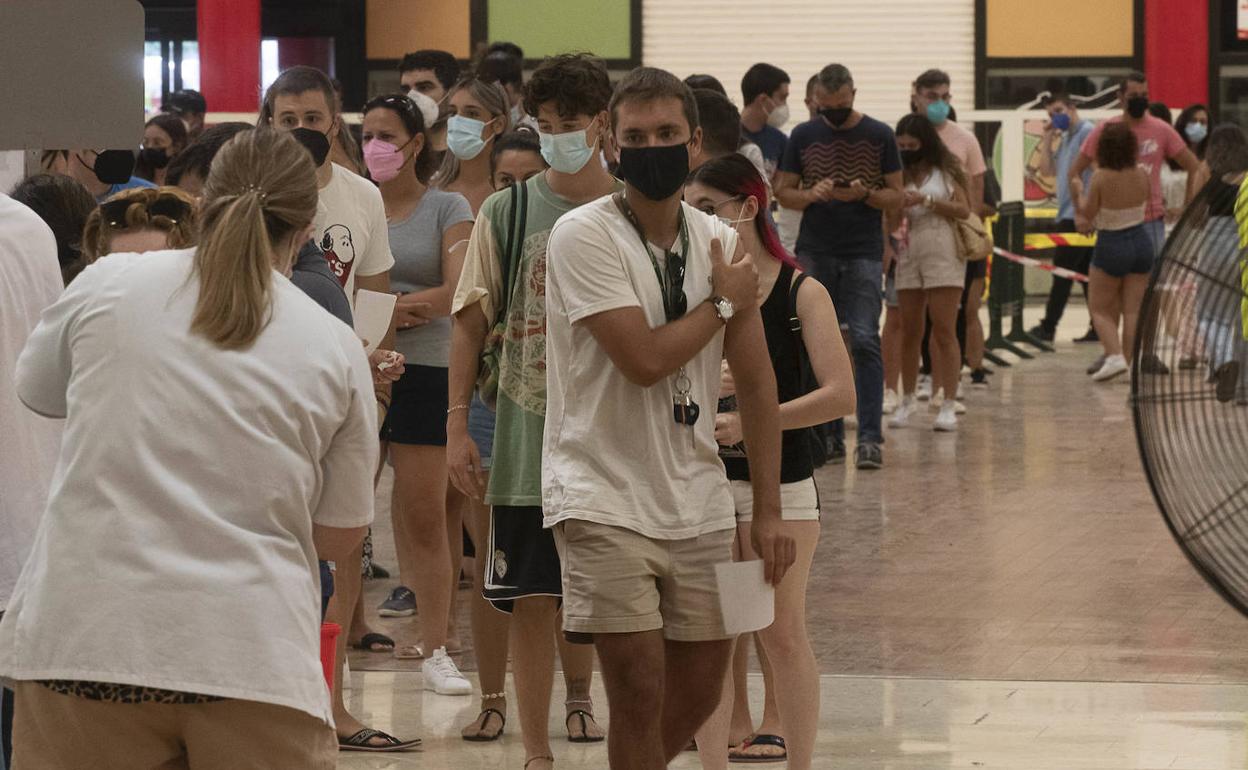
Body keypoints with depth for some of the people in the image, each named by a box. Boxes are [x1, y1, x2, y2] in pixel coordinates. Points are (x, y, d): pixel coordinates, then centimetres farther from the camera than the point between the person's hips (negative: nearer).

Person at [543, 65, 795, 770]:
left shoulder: (720, 243, 6)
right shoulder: (584, 236, -11)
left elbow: (756, 382, 9)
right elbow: (645, 359, -21)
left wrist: (769, 512, 6)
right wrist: (725, 301, -5)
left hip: (698, 501, 6)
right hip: (605, 497, -6)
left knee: (698, 693, 11)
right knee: (640, 691, -10)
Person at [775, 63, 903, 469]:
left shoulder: (879, 136, 2)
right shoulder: (802, 136, 7)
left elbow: (896, 196, 3)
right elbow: (783, 192, 8)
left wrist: (865, 194, -16)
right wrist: (812, 194, -13)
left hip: (863, 255, -2)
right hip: (814, 253, 2)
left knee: (864, 341, -11)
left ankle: (870, 437, -11)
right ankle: (829, 435, 10)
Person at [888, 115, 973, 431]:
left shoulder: (946, 171, 4)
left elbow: (964, 210, -4)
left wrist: (926, 201, -11)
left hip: (942, 254, -2)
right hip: (908, 254, 2)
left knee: (944, 332, -5)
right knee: (909, 332, 7)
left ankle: (948, 405, -4)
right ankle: (907, 402, 17)